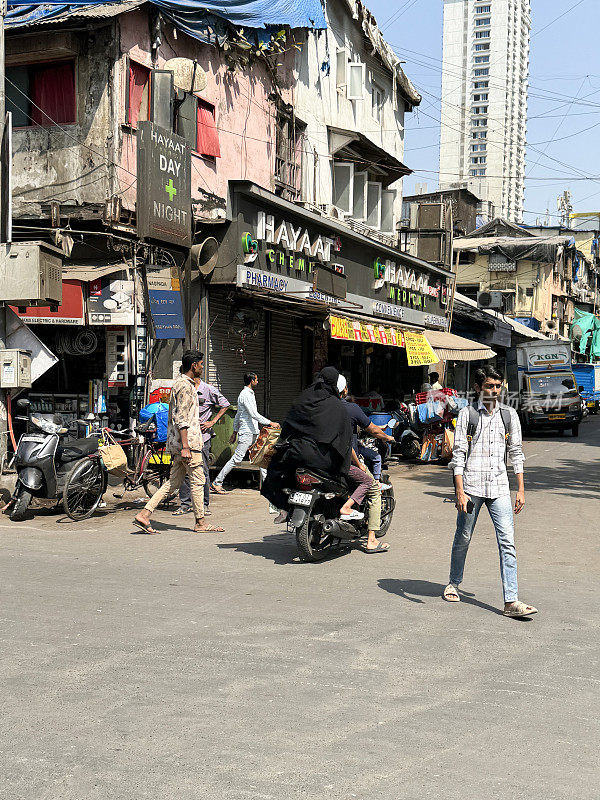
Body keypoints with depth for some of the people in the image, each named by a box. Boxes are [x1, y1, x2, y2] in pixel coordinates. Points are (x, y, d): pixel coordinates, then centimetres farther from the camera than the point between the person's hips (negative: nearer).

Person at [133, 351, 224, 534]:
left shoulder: (180, 383, 20)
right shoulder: (185, 386, -13)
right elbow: (181, 419, -20)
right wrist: (185, 446, -23)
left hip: (178, 443, 10)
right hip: (188, 443, -10)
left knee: (174, 482, 8)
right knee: (197, 481, -1)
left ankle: (144, 514, 3)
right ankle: (200, 522, 7)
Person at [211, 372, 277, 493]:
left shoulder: (250, 394, 19)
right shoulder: (245, 395, -12)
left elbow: (238, 415, 24)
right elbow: (254, 414, -21)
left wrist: (235, 432, 25)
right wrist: (270, 423, -19)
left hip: (254, 432, 10)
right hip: (246, 433, -10)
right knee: (237, 459, -10)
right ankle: (217, 483, -6)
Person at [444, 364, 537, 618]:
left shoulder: (509, 415, 8)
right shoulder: (467, 414, -2)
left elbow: (516, 453, 13)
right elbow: (458, 454, -5)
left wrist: (521, 489, 8)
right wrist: (460, 492, -11)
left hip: (499, 487, 2)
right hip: (471, 486, -2)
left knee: (507, 542, -6)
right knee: (463, 539, 11)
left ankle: (511, 602, -7)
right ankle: (454, 583, 34)